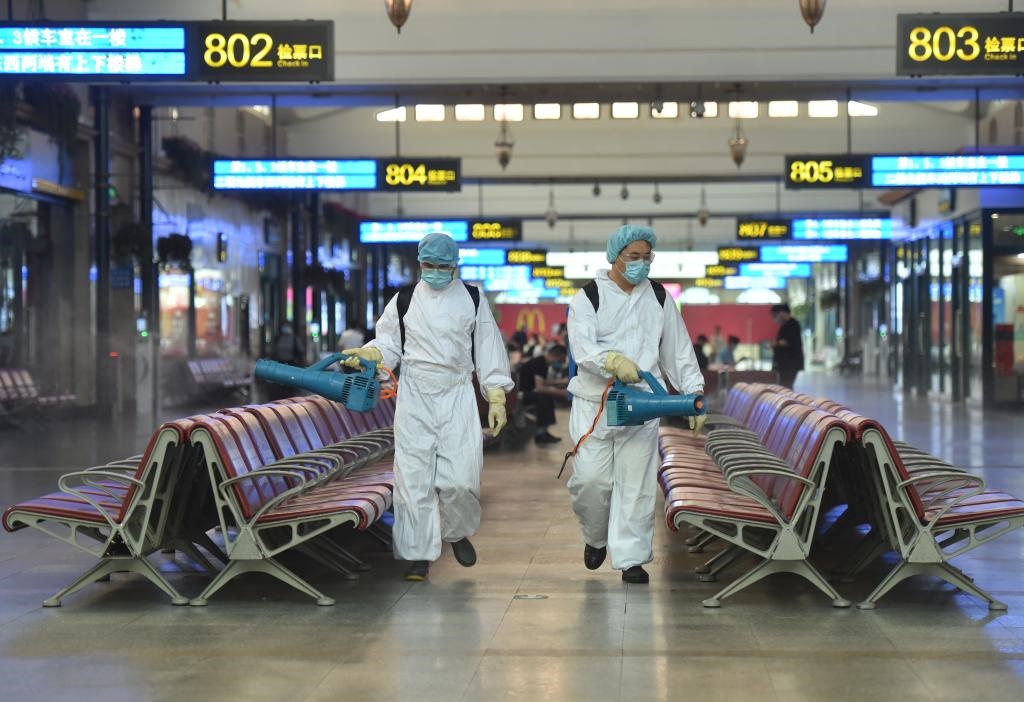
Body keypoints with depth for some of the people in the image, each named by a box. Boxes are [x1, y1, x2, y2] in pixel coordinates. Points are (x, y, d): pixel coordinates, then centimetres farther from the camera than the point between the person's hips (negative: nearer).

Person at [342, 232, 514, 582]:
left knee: (460, 477, -7)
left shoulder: (472, 299, 5)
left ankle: (457, 531, 23)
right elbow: (388, 343, 11)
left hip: (457, 396, -1)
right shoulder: (404, 300, 6)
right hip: (414, 397, 1)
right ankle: (419, 555, 6)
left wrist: (496, 398, 2)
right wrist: (368, 354, -12)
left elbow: (488, 348, 6)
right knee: (414, 477, -2)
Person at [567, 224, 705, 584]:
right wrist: (613, 360, -36)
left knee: (636, 483, -1)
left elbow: (679, 352, 15)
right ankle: (596, 537, 22)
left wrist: (694, 394, 6)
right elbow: (582, 347, -16)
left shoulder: (659, 298, 11)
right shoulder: (588, 297, -1)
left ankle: (631, 558, 6)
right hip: (593, 405, -2)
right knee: (590, 479, -6)